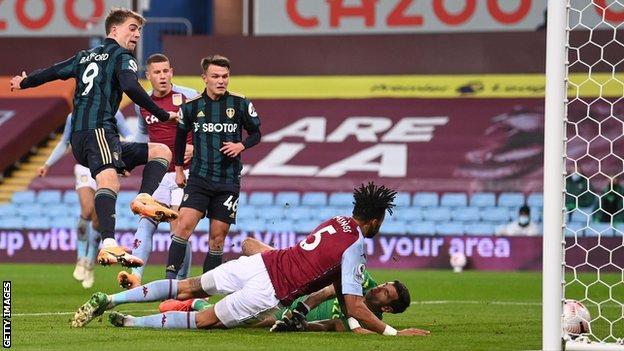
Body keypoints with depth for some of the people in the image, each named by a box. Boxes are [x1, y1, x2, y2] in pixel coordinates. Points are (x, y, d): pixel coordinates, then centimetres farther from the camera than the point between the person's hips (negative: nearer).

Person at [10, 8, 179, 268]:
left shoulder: (85, 56, 27)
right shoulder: (121, 56, 4)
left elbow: (51, 72, 35)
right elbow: (130, 87, -14)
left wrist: (23, 83, 54)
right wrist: (162, 115, -8)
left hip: (79, 138, 9)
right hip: (97, 129, -9)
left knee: (161, 152, 17)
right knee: (108, 179, -33)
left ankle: (143, 199, -12)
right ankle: (108, 245, -56)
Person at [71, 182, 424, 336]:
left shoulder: (336, 221, 14)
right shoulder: (355, 249, -11)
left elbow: (339, 284, 22)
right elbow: (355, 305, -13)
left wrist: (354, 324, 19)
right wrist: (394, 332, -9)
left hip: (260, 262, 7)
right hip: (270, 291, -7)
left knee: (189, 288, 15)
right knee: (206, 319, 5)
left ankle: (108, 300, 10)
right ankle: (131, 323, -3)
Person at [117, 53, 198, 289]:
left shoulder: (188, 97, -5)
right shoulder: (142, 103, 9)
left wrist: (195, 147, -11)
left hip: (184, 171, -4)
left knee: (179, 229, -6)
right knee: (146, 223, -11)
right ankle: (135, 276, -21)